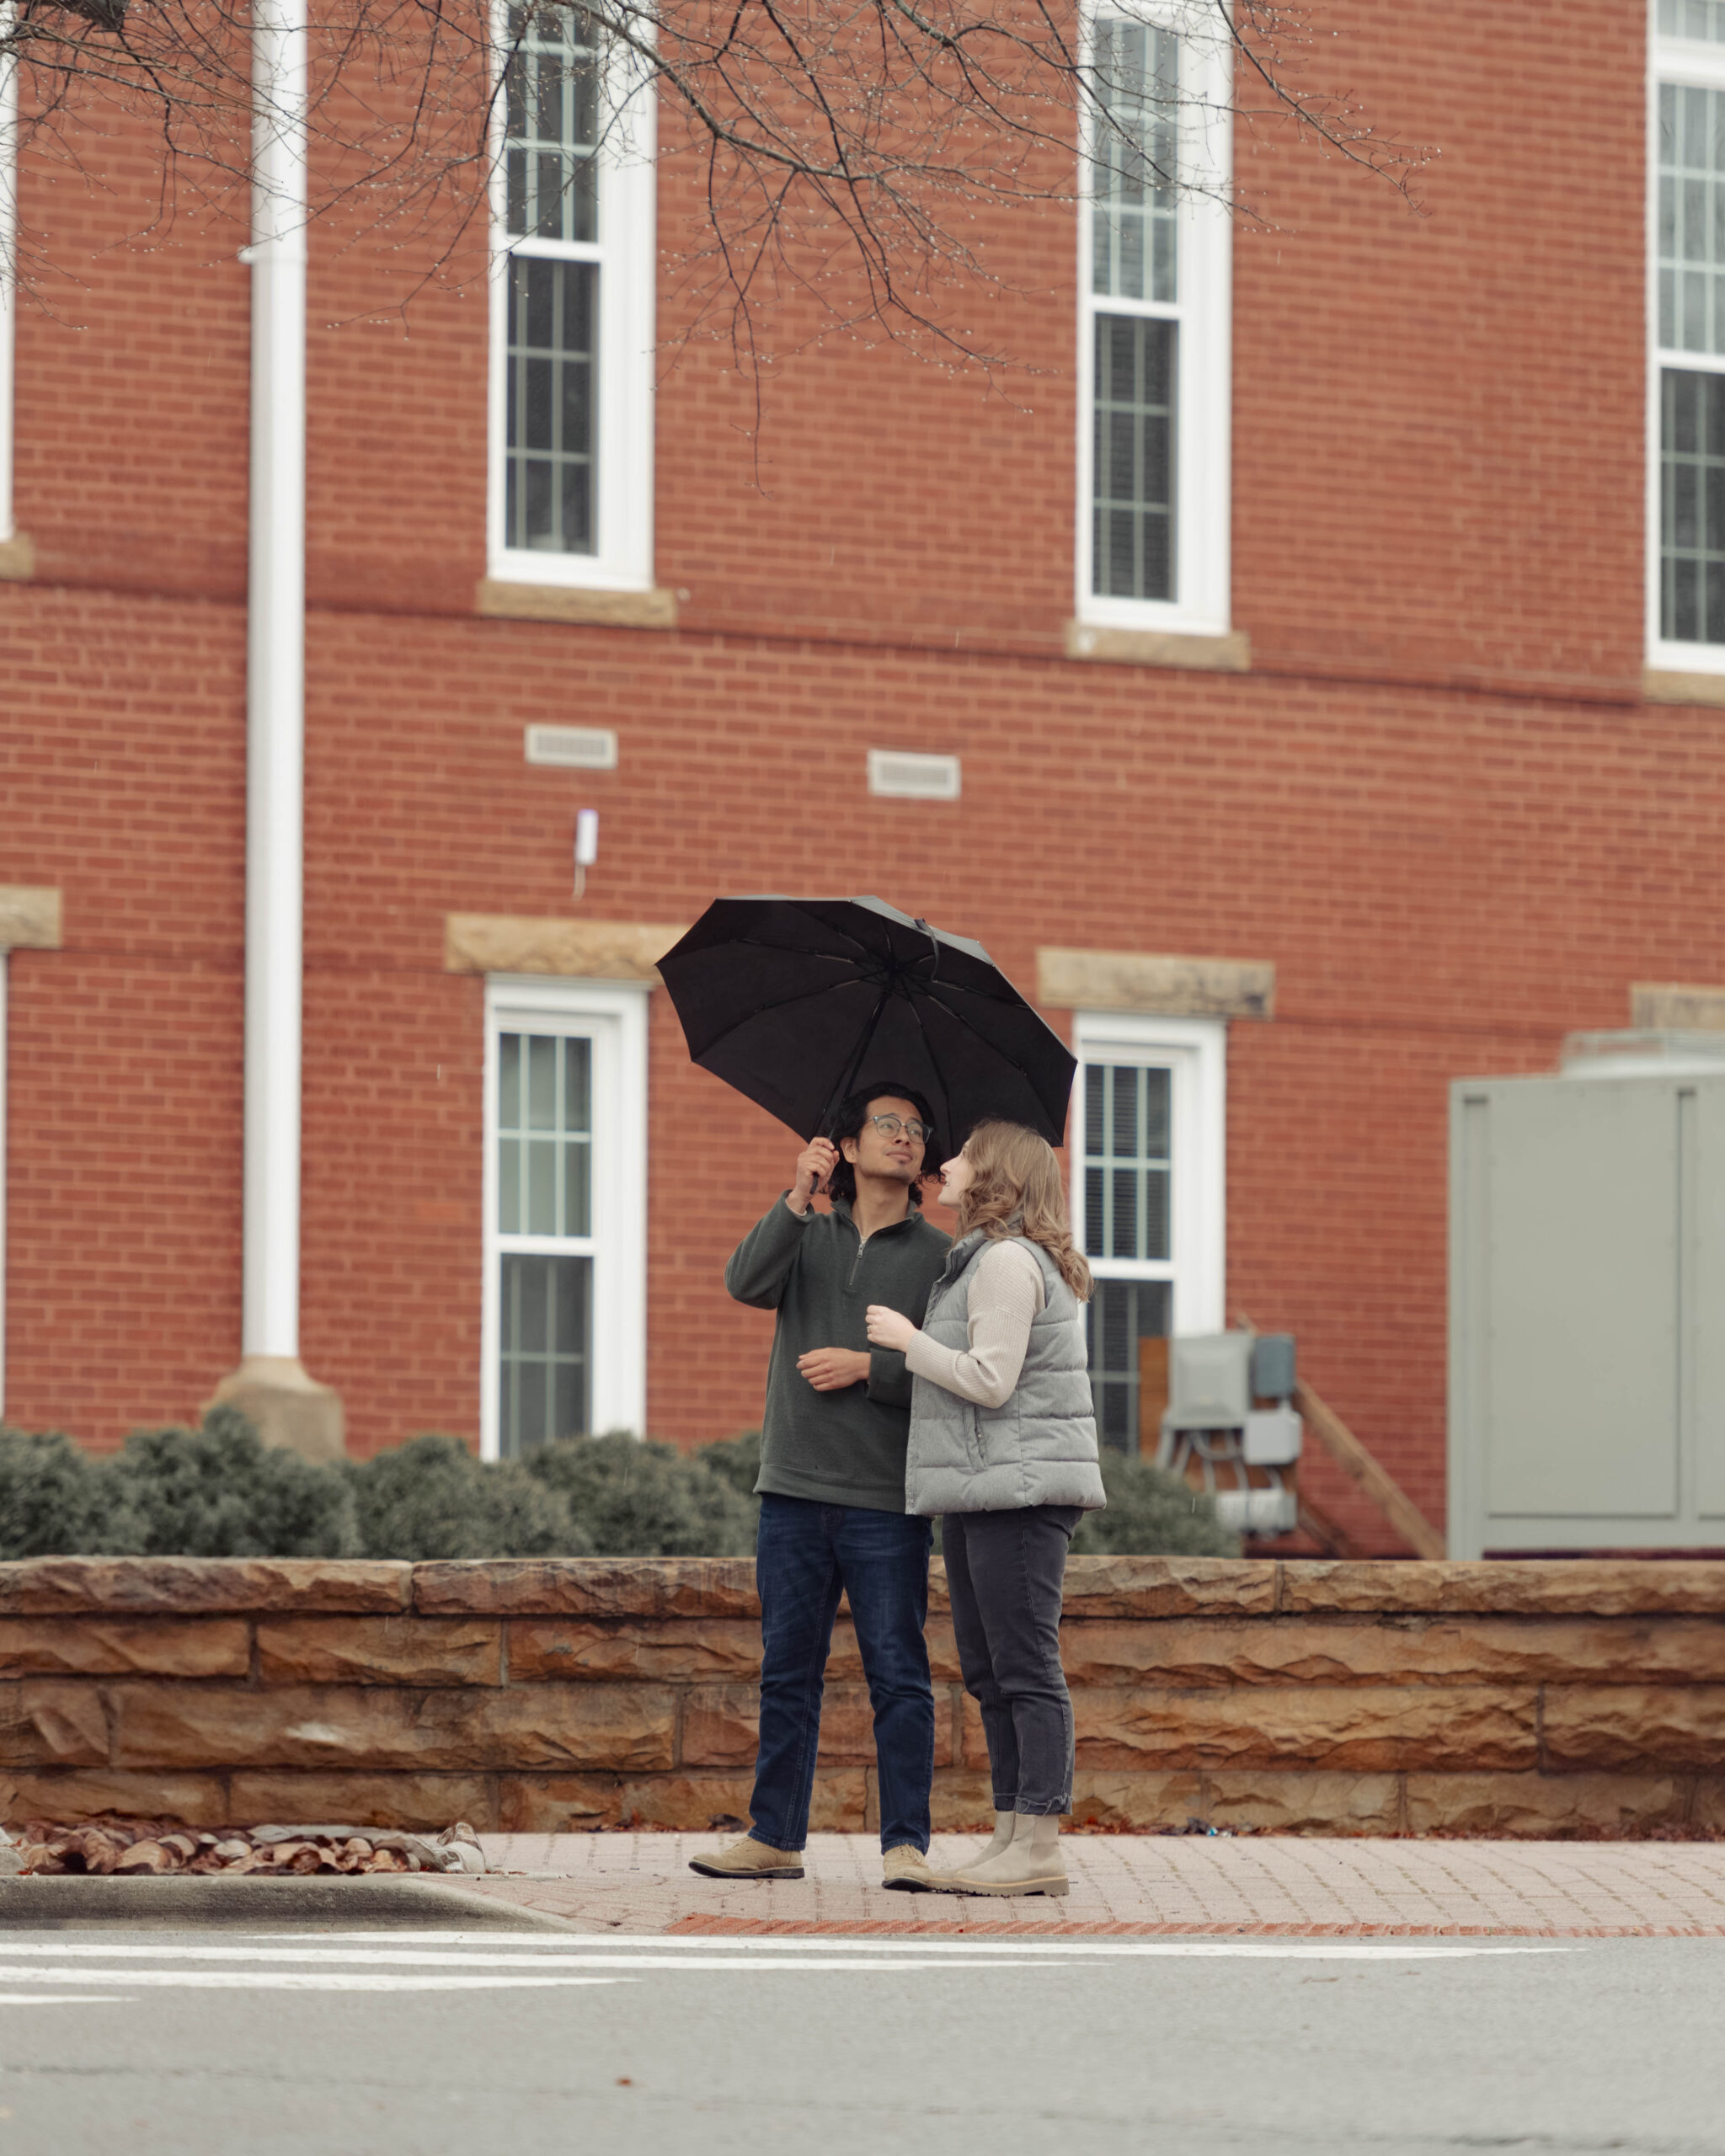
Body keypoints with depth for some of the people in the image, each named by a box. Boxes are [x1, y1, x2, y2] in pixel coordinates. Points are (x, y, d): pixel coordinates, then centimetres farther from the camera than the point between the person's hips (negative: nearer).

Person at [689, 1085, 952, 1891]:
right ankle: (775, 1838, 13)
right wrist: (797, 1199, -18)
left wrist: (868, 1368, -13)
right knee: (788, 1672, 7)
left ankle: (906, 1842, -1)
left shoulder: (939, 1258, 5)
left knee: (898, 1675, -4)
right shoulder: (807, 1236, 11)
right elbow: (747, 1281, -9)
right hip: (795, 1491, 3)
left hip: (887, 1500, -2)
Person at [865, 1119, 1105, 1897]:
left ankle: (1038, 1848, -11)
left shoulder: (1007, 1261, -12)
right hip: (980, 1494, 11)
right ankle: (1011, 1837, 14)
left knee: (1025, 1669, -10)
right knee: (987, 1671, 11)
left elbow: (990, 1381, -18)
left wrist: (908, 1339, -8)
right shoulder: (980, 1261, 20)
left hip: (1018, 1489, -11)